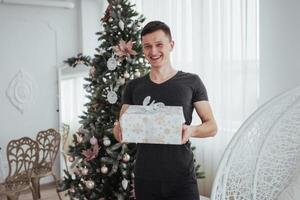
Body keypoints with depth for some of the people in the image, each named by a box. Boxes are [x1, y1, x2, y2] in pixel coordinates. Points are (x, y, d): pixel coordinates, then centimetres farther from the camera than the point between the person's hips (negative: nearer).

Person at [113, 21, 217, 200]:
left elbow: (212, 126, 1)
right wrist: (119, 130, -13)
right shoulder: (133, 87, 6)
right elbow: (120, 131, 10)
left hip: (182, 178, -2)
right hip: (145, 179, 3)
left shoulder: (191, 82, -1)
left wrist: (191, 131, -20)